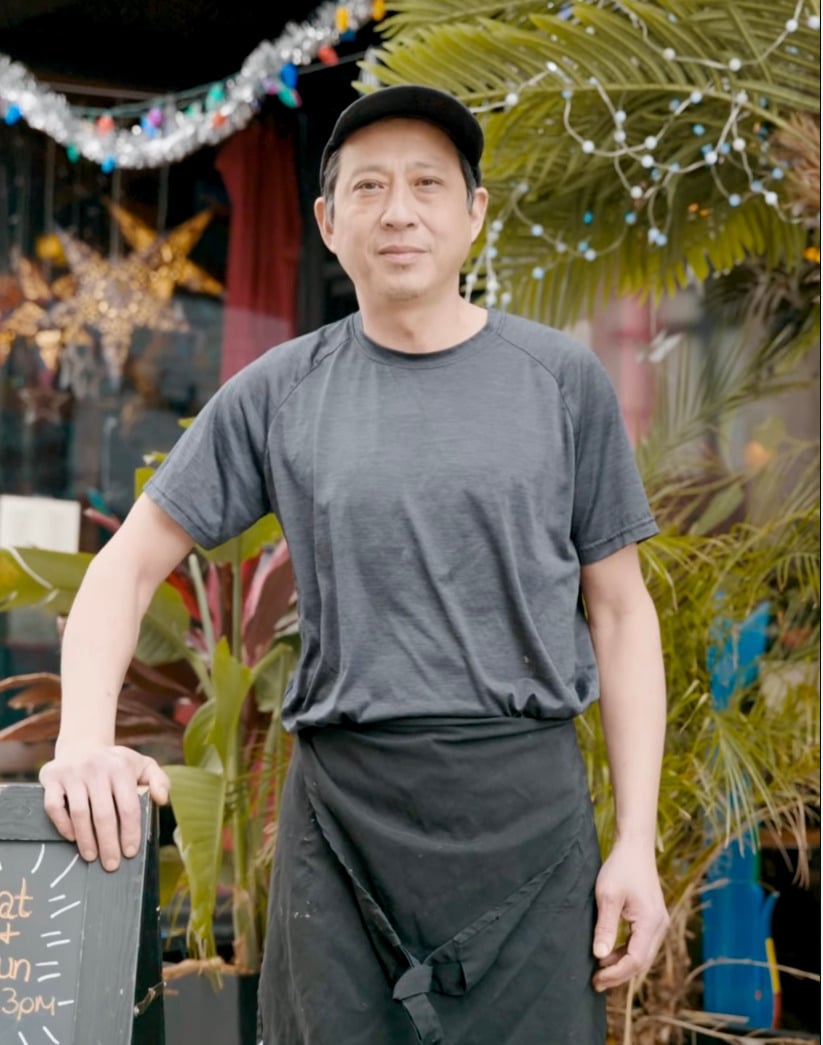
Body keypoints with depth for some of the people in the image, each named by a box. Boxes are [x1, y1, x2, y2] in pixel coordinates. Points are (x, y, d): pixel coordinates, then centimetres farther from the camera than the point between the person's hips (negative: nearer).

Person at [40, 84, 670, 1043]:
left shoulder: (563, 381, 4)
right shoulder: (279, 394, 6)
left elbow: (619, 612, 5)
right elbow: (130, 564, 7)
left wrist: (637, 844, -2)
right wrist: (85, 739, -11)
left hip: (527, 811, 0)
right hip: (343, 812, 1)